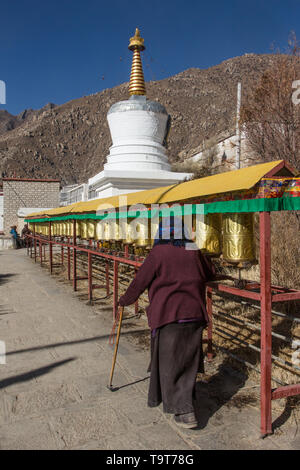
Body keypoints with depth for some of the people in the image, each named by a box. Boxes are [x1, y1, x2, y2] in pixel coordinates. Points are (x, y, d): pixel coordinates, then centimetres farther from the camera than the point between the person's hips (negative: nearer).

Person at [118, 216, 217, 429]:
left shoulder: (158, 254, -10)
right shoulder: (194, 252, 4)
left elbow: (140, 282, -4)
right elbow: (211, 273, 19)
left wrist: (124, 300, 13)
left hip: (168, 316, -5)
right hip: (194, 315, 6)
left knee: (170, 363, 7)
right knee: (188, 360, 18)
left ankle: (185, 412, 6)